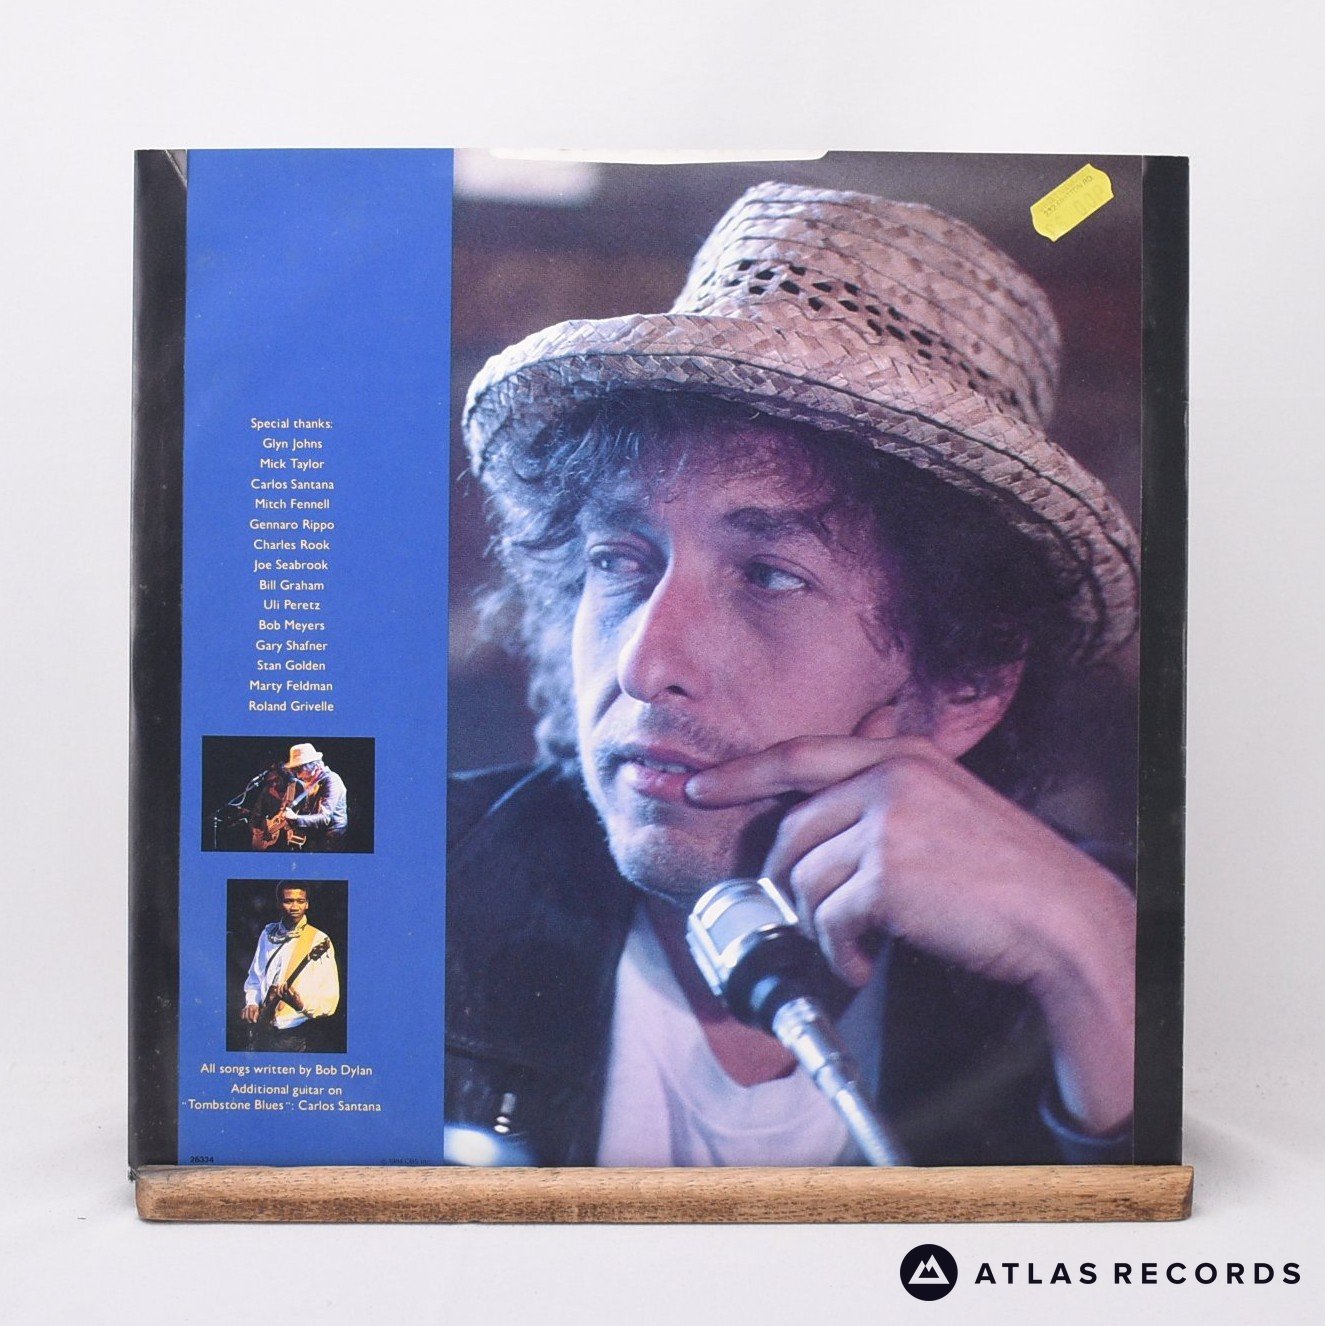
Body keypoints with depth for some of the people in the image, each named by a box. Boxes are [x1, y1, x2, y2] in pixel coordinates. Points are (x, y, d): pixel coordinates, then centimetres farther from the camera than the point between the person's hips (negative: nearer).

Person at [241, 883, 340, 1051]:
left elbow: (330, 1001, -14)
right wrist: (251, 1003, 0)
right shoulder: (268, 934, 6)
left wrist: (301, 1003, -31)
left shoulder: (319, 942, -11)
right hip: (259, 1033, 5)